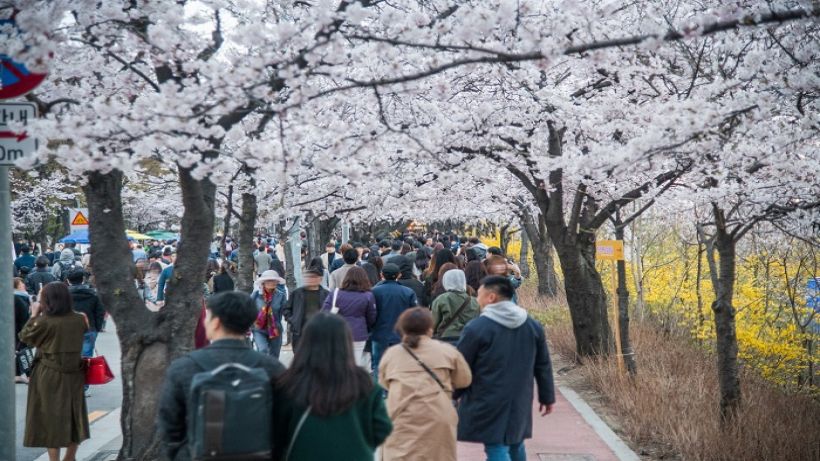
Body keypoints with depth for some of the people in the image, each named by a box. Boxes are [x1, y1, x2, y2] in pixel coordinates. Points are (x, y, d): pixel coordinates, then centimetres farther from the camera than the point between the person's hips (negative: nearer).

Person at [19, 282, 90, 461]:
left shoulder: (44, 322, -17)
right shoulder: (79, 319, -4)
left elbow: (25, 337, -3)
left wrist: (34, 315, 5)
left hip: (49, 376, -5)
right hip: (74, 374, 5)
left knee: (51, 417, 5)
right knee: (73, 415, 16)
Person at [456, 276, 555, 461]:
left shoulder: (477, 327, -14)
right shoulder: (533, 325, 4)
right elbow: (543, 366, 9)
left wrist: (455, 394, 9)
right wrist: (547, 396, 18)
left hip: (488, 404, -6)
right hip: (520, 403, 6)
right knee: (515, 444, 22)